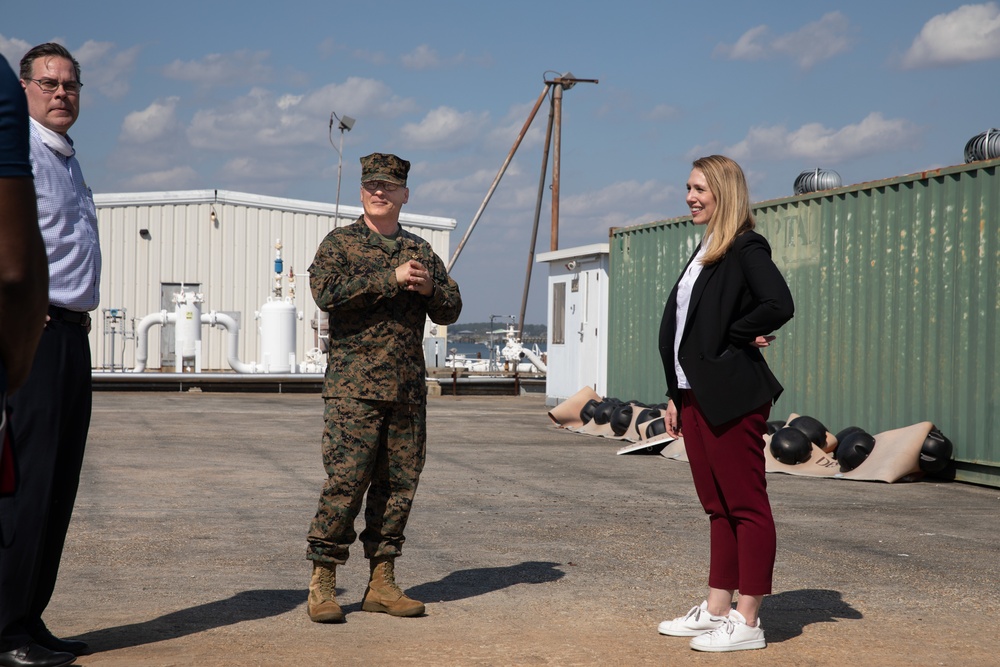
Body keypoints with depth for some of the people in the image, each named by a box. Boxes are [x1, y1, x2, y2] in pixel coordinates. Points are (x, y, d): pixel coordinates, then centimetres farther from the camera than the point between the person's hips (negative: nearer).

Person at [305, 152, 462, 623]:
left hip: (408, 390, 5)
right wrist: (390, 279, -16)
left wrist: (429, 289, -5)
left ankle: (381, 583, 13)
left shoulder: (420, 250, 17)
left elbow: (451, 310, 16)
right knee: (345, 481, -9)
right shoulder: (340, 243, 4)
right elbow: (327, 292, -14)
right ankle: (321, 583, -2)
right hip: (354, 387, -5)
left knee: (399, 484, 5)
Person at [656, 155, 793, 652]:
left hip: (732, 396, -10)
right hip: (696, 396, 10)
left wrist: (735, 337, -12)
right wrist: (676, 395, 17)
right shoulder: (703, 253, 18)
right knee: (717, 508, 13)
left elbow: (779, 306, -26)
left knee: (746, 507, -3)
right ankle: (715, 611, 20)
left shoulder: (746, 249, -10)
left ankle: (747, 622, 1)